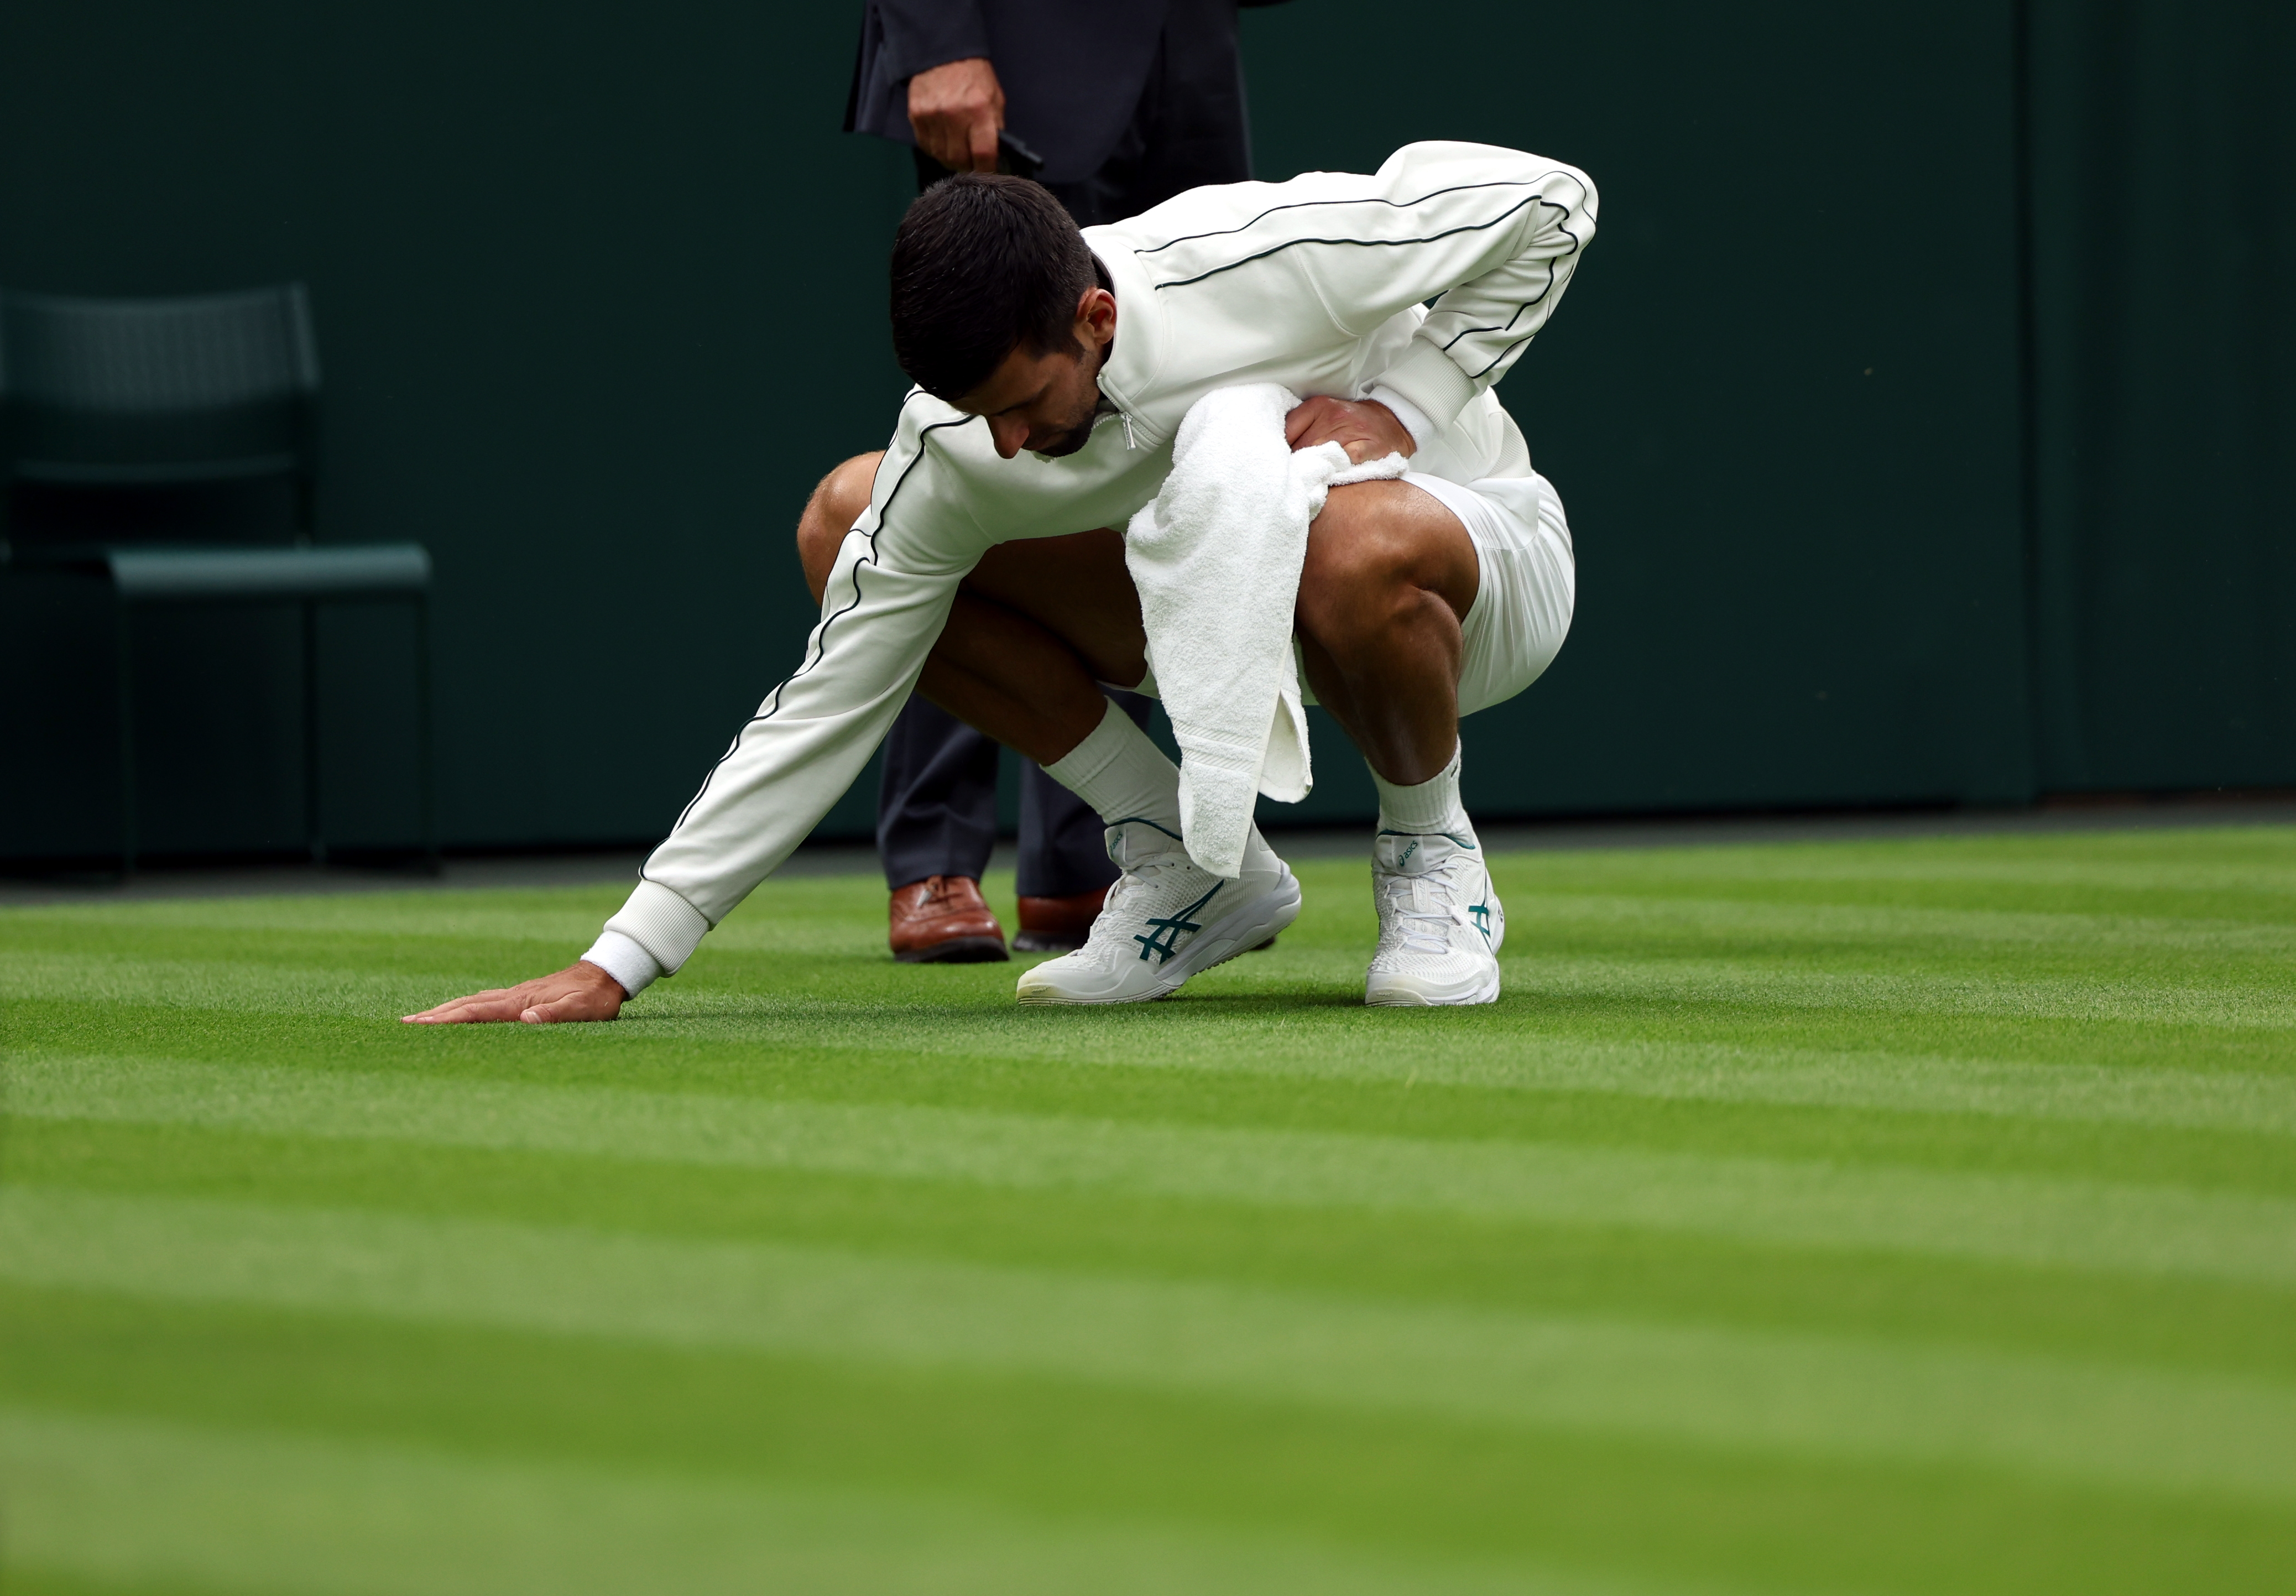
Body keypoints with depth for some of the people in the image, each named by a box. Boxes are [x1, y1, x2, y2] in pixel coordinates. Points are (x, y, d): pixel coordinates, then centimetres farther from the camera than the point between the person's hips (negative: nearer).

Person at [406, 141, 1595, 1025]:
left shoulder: (1264, 257, -34)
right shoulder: (958, 451, -22)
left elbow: (1548, 201, -20)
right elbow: (825, 710, -18)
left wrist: (1399, 409, -27)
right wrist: (617, 964, -23)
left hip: (1480, 558, -5)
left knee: (1355, 545, -44)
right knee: (845, 518, -13)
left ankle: (1431, 856, -10)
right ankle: (1191, 867, -4)